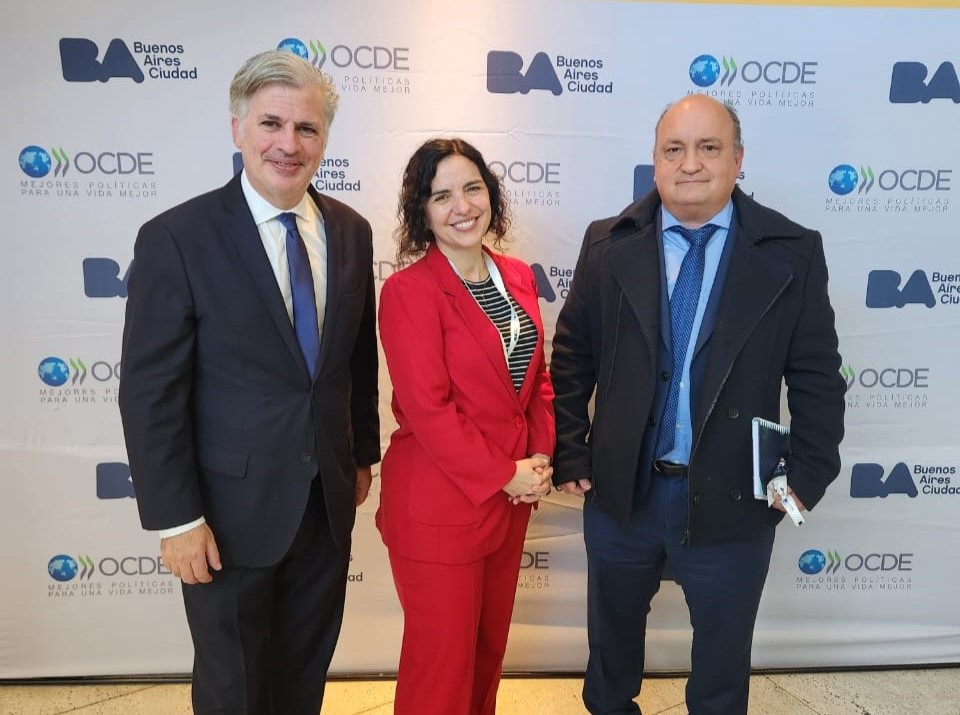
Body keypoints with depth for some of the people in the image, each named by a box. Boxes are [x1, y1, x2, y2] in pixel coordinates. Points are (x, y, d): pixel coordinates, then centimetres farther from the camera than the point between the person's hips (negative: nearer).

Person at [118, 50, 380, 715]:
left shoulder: (351, 231, 1)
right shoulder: (176, 238, -14)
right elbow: (150, 392, -13)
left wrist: (363, 453, 12)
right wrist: (176, 518, -13)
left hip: (328, 503, 4)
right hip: (232, 509, -4)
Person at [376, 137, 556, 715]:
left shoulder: (518, 278, 6)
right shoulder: (408, 290, -15)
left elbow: (538, 379, 11)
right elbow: (427, 409, -19)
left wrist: (541, 458, -2)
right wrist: (505, 474, -14)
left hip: (512, 497, 7)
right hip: (440, 505, -6)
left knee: (490, 645, 23)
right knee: (443, 658, 10)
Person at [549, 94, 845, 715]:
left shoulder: (793, 252, -7)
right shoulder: (608, 244, -3)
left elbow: (817, 376, -3)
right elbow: (572, 358, 0)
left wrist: (809, 477, -8)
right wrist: (570, 456, -2)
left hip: (732, 500, -1)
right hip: (620, 492, 2)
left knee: (723, 664, 20)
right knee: (611, 639, 25)